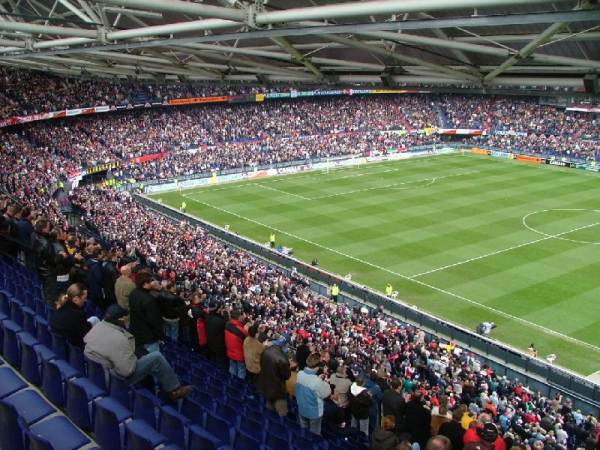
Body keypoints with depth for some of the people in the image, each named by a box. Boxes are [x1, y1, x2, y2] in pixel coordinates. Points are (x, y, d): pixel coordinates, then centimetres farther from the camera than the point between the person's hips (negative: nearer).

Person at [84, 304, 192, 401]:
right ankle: (174, 390, 7)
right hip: (118, 379, -9)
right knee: (156, 358, -8)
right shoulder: (118, 339, -32)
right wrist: (134, 357, -9)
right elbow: (127, 370, -32)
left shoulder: (96, 327, -6)